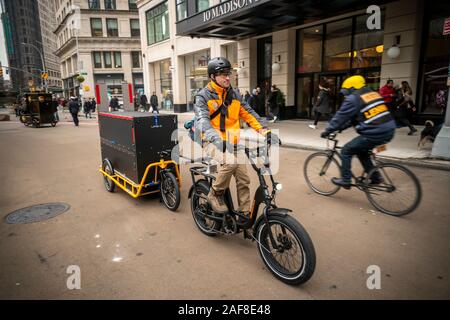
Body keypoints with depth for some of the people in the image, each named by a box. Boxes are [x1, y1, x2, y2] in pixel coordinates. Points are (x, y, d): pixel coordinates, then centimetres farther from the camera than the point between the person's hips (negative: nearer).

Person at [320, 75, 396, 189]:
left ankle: (345, 180, 15)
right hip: (389, 131, 8)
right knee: (360, 150, 27)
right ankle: (375, 177, 30)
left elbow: (340, 117, -1)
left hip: (375, 134, -8)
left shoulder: (353, 99, -6)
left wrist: (327, 131, 11)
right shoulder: (374, 94, 19)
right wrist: (341, 128, 29)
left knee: (346, 151, 8)